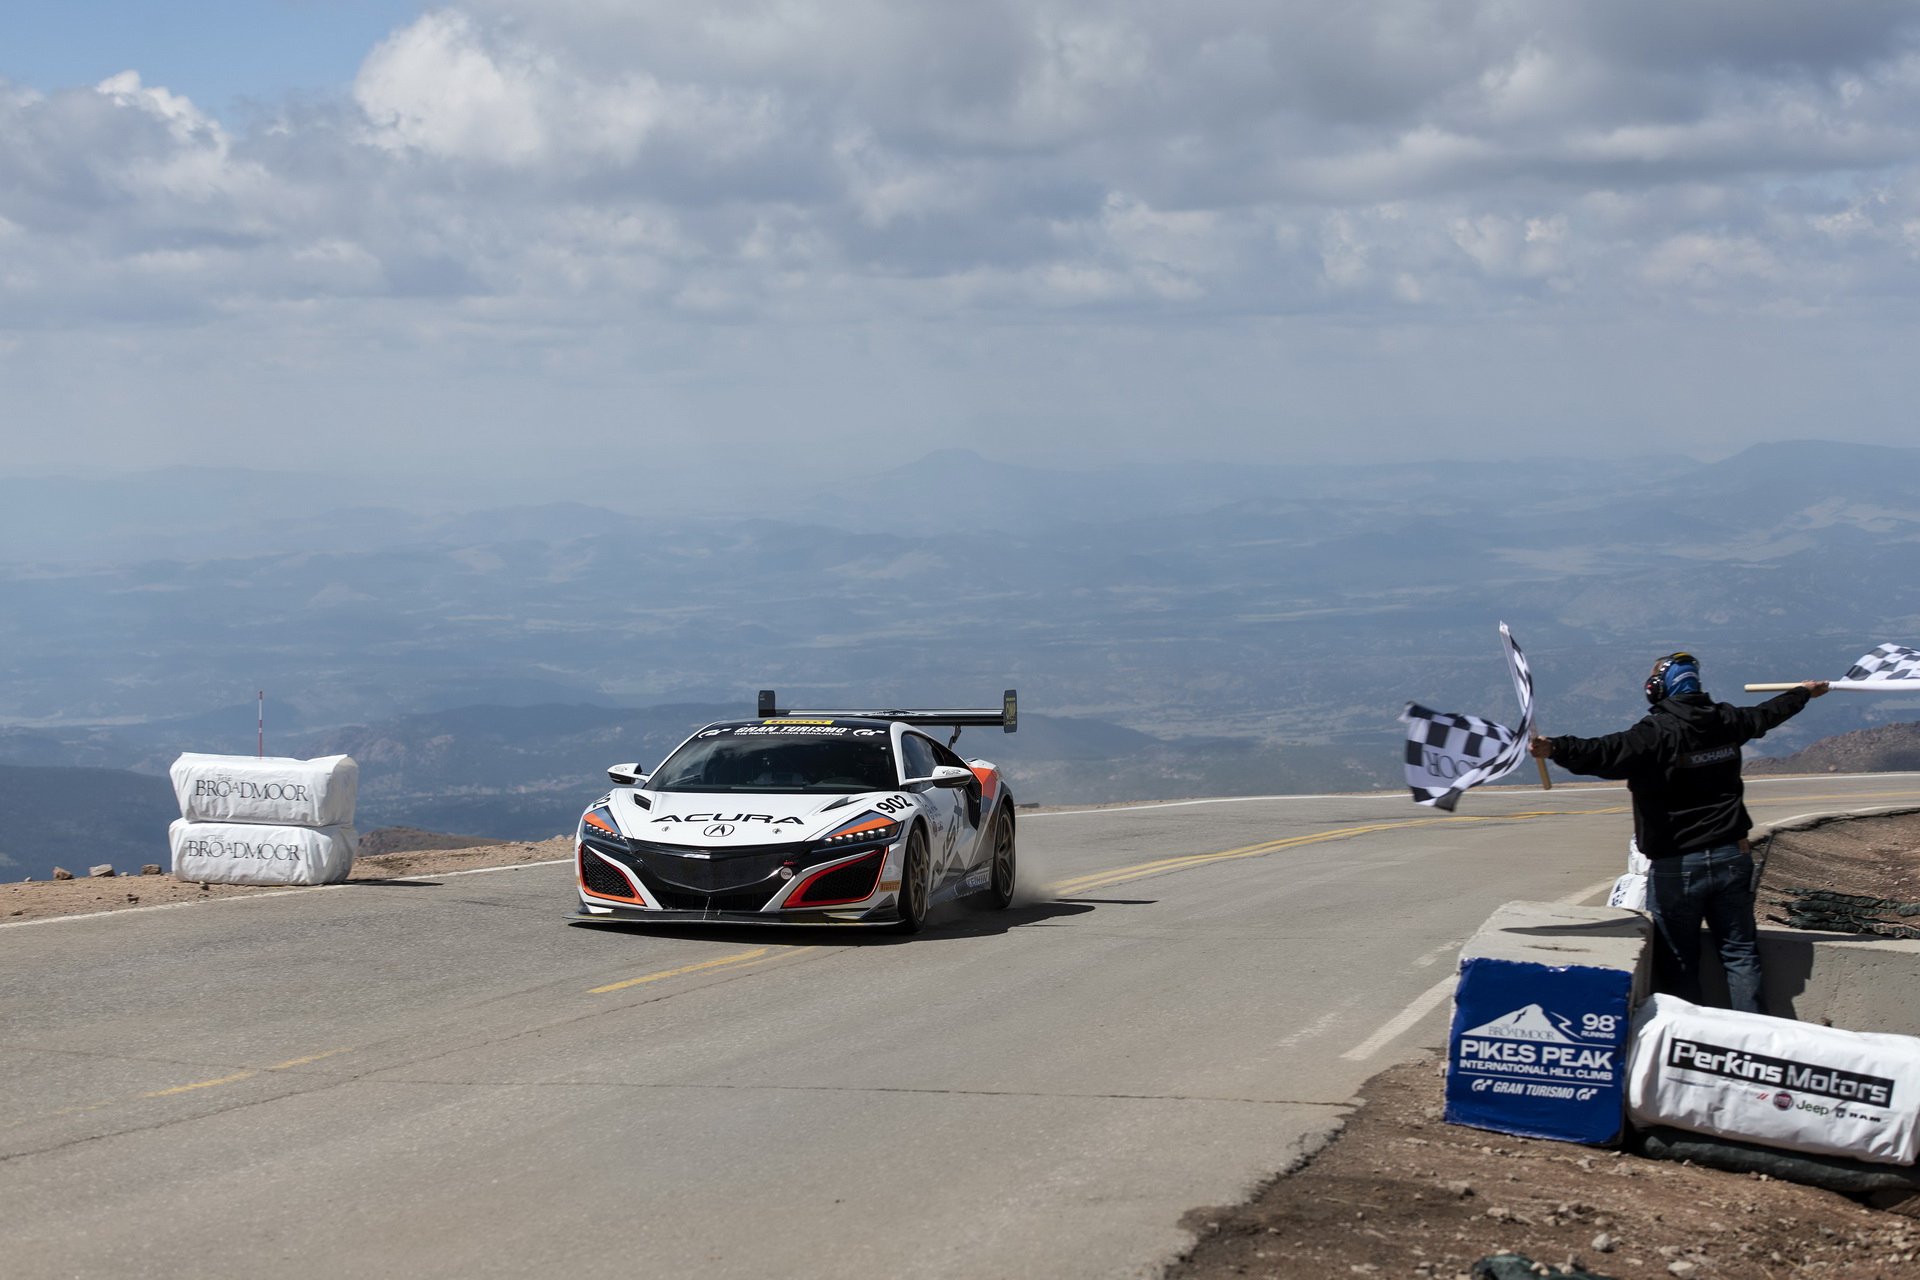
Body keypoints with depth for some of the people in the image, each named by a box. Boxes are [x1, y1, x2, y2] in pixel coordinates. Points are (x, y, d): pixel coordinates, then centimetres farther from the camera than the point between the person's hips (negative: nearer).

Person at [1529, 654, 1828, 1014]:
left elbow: (1608, 754, -32)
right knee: (1740, 954, 12)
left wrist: (1556, 749, -43)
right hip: (1730, 859, 5)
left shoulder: (1657, 732, -15)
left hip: (1676, 867, -5)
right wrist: (1804, 692, 47)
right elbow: (1766, 714, 26)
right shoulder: (1725, 721, 6)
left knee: (1678, 965, 4)